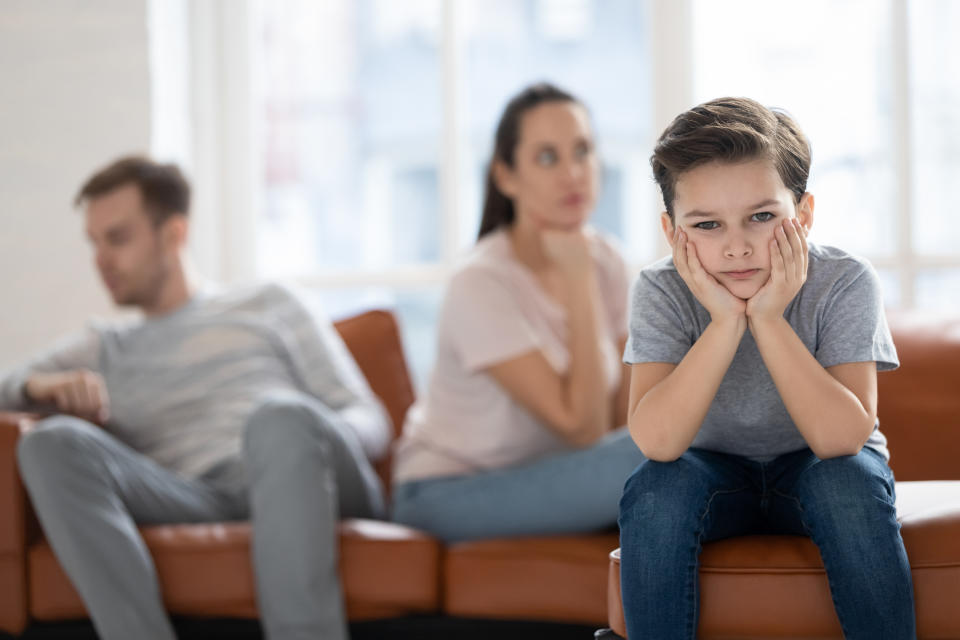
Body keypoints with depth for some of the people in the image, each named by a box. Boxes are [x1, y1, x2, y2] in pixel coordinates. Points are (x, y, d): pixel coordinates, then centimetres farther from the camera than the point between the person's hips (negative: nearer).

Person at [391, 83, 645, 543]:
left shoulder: (603, 260, 0)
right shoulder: (481, 284, -21)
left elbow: (624, 416, 1)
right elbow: (581, 430, -25)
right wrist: (580, 279, -23)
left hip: (539, 482, 7)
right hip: (447, 496, -7)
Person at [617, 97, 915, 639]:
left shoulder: (844, 283, -21)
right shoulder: (662, 291, -19)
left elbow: (841, 438, -31)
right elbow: (657, 442, -31)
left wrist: (767, 318, -36)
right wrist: (725, 321, -38)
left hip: (817, 470, -1)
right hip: (715, 471, 1)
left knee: (850, 481, -32)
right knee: (654, 489, -29)